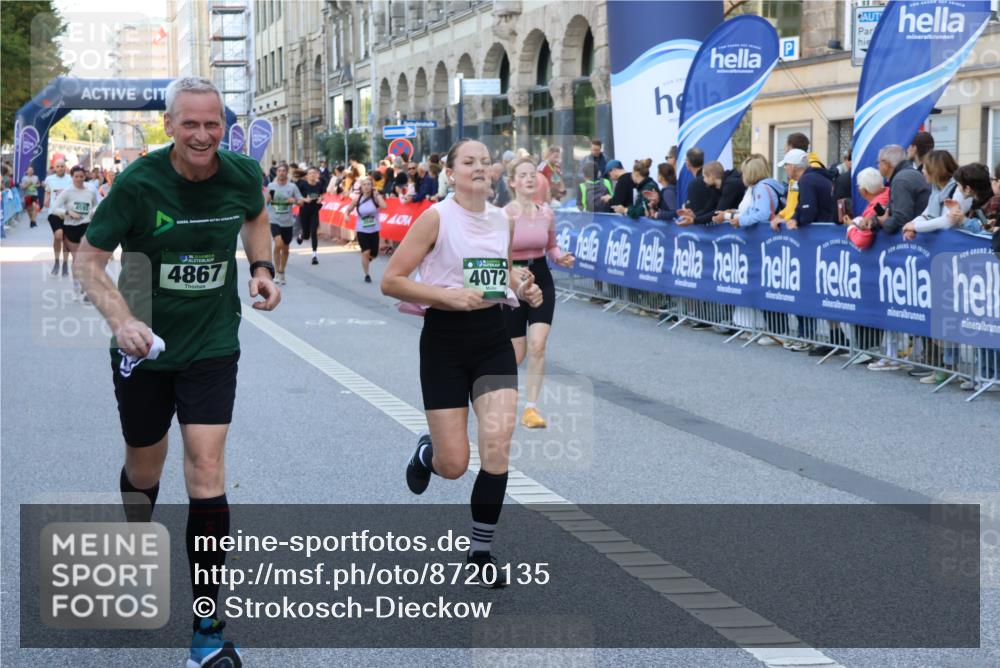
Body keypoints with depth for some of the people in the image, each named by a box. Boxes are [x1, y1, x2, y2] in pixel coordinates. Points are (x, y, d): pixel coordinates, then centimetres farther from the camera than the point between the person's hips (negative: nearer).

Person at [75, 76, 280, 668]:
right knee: (144, 470, 16)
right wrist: (122, 321, -25)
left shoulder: (242, 174, -8)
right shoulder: (139, 184, -17)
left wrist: (263, 269, 1)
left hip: (212, 347, 0)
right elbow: (89, 259, -10)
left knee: (207, 471, -10)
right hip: (146, 347, 0)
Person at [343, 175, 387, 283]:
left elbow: (384, 206, -29)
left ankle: (365, 261, 43)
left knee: (373, 254, 6)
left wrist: (377, 194, -23)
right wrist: (346, 215, -14)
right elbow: (348, 210, 8)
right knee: (366, 252, -13)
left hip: (374, 230, 1)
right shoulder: (357, 199, -5)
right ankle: (366, 275, 5)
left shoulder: (375, 197, -9)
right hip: (362, 231, -1)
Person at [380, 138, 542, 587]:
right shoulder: (437, 218, -10)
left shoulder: (503, 220, 7)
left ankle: (481, 551, 5)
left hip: (493, 338, 4)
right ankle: (426, 451, 37)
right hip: (445, 339, -4)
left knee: (497, 447, -10)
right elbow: (390, 281, -11)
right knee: (453, 465, -2)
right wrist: (448, 295, -22)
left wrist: (522, 289, 3)